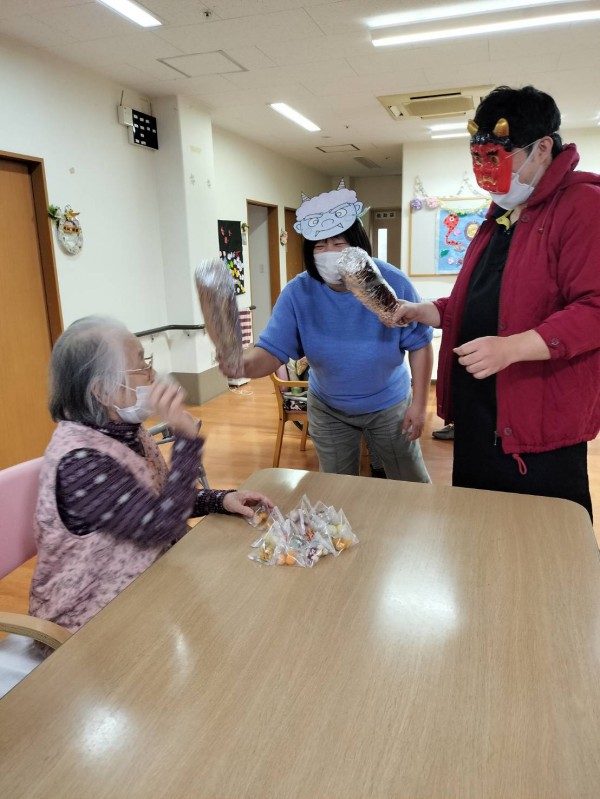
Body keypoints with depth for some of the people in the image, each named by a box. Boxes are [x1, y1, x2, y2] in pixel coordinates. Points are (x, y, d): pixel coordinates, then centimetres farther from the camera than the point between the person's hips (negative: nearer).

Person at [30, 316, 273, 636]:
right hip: (97, 616, -7)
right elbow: (165, 525, -29)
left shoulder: (124, 431, -2)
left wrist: (223, 500, -7)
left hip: (139, 582, 7)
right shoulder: (79, 462, -29)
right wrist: (186, 436, -36)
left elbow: (158, 502, 8)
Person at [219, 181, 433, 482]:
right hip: (328, 410, 1)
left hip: (389, 405, 0)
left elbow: (419, 345, -12)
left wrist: (419, 404, -13)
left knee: (412, 486, 15)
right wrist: (244, 363, -49)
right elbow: (272, 351, -26)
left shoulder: (392, 283, -21)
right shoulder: (298, 292, -20)